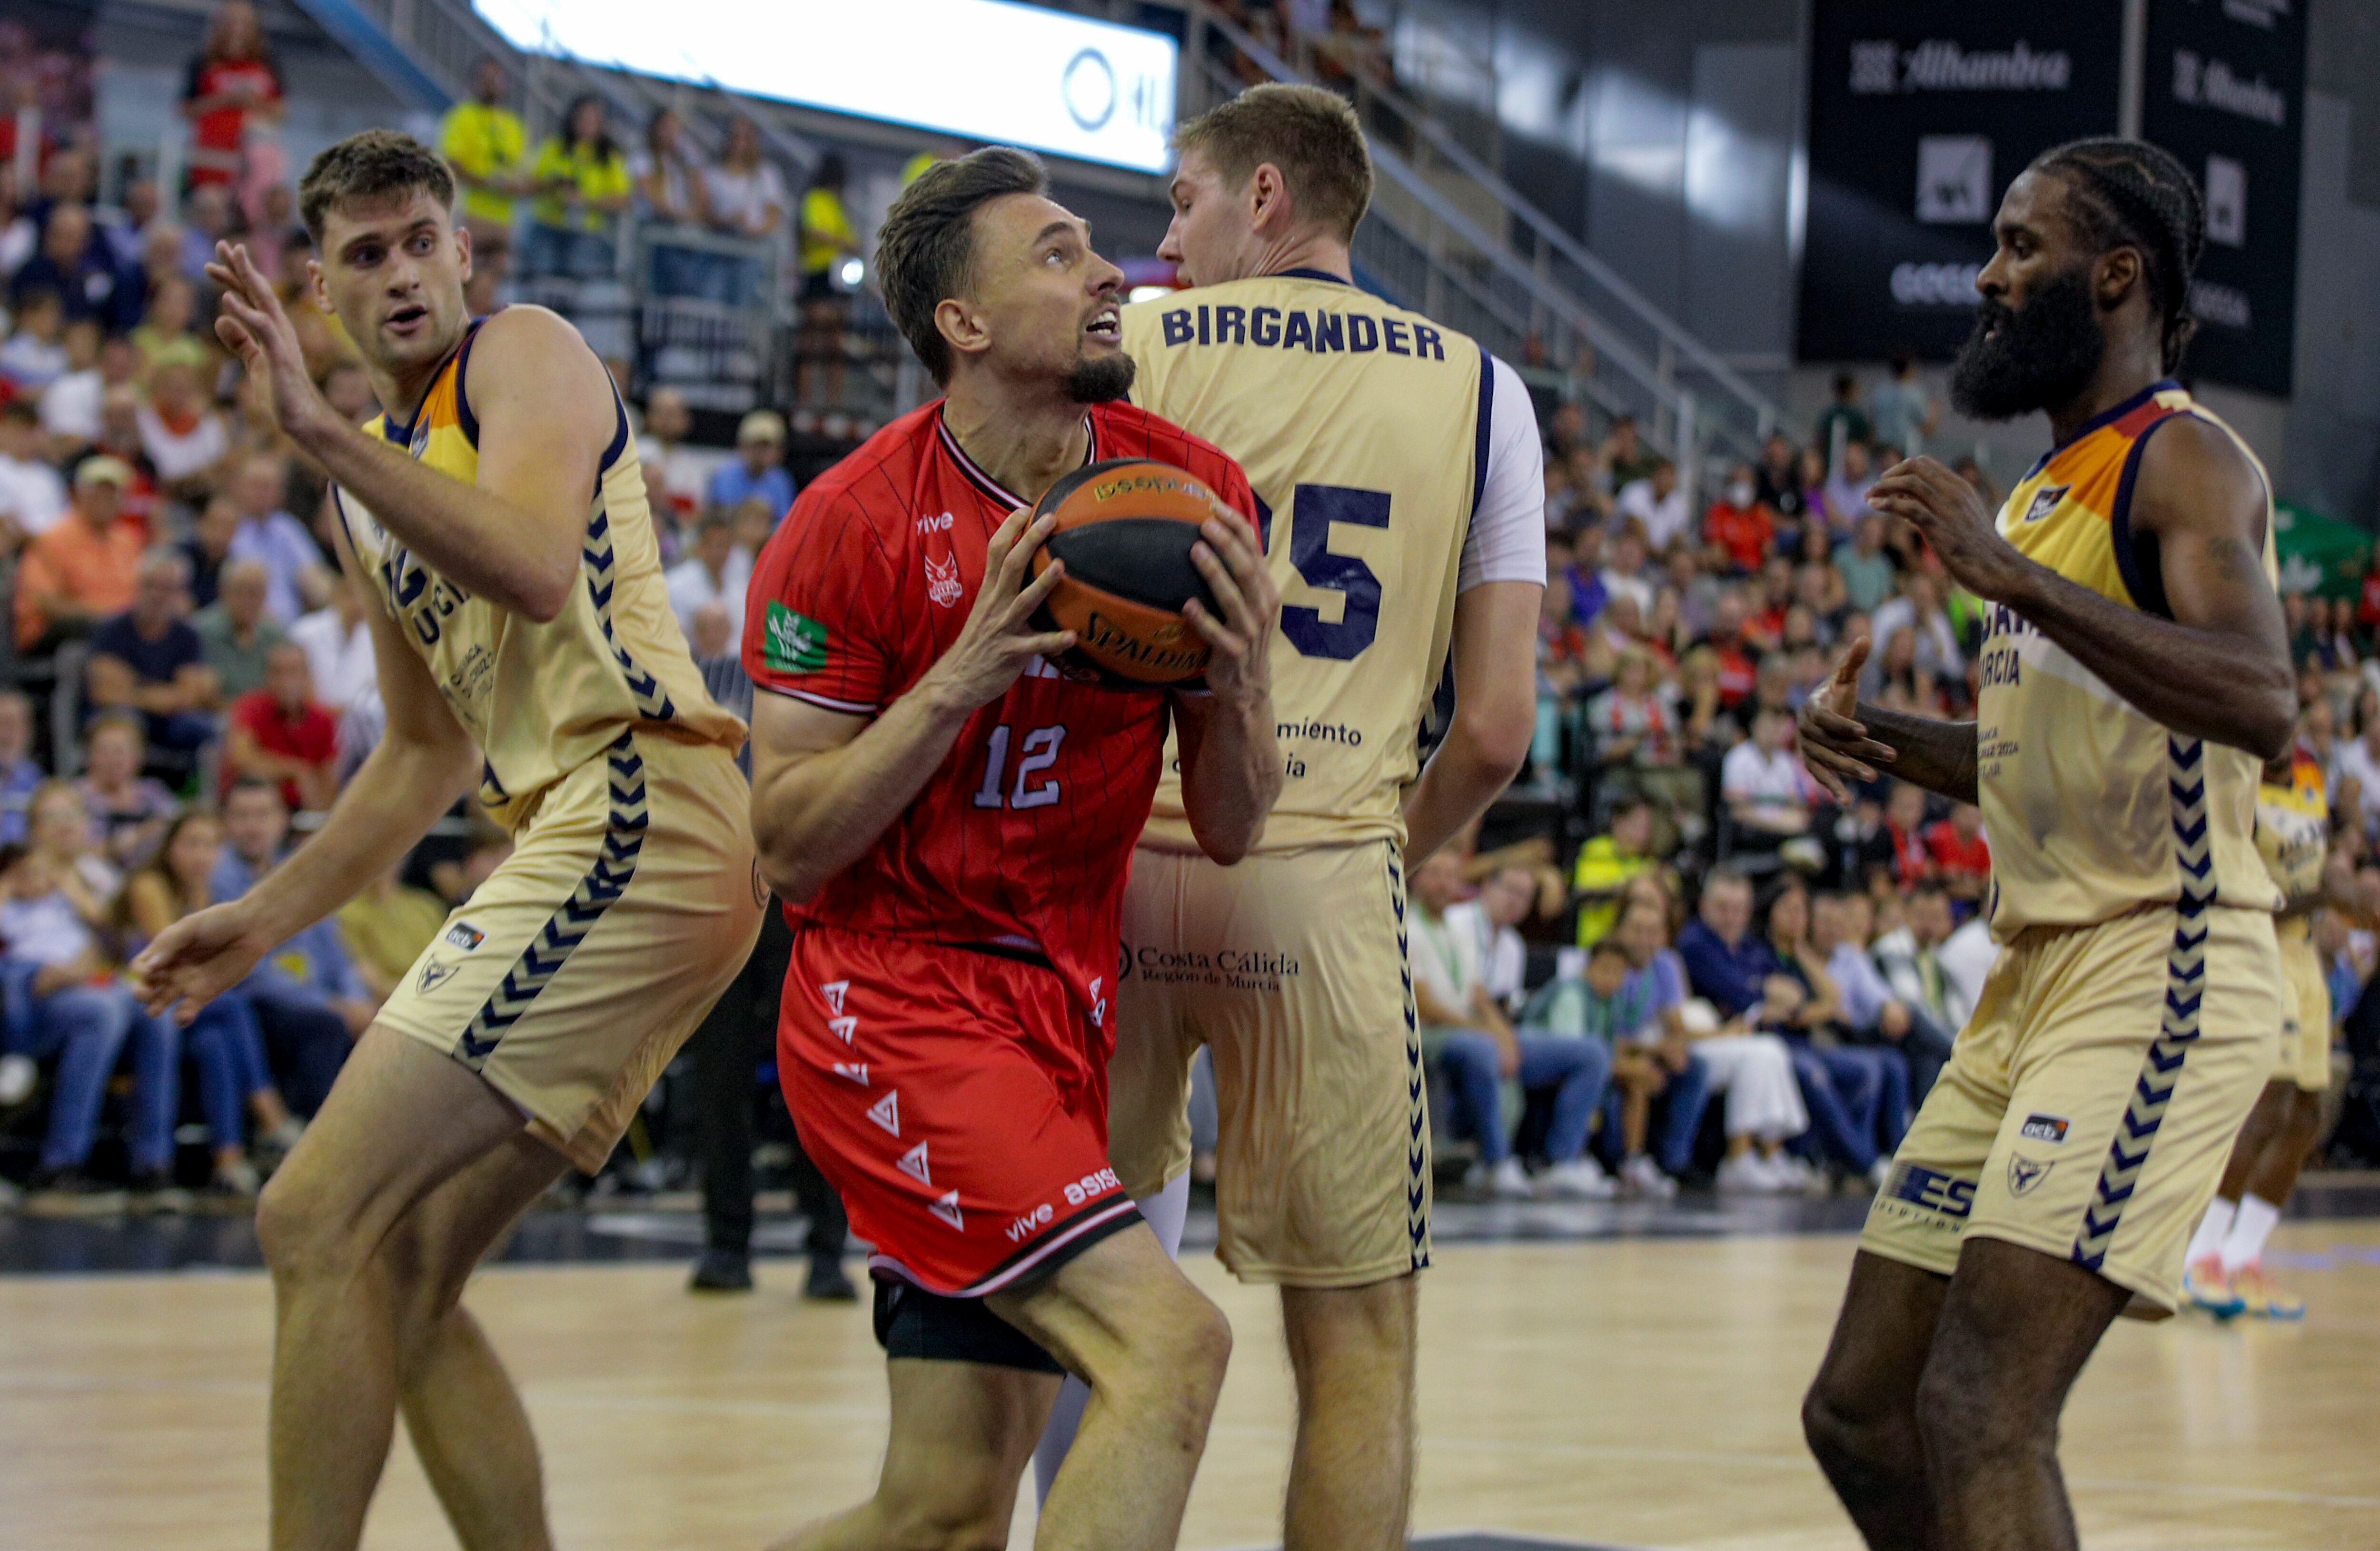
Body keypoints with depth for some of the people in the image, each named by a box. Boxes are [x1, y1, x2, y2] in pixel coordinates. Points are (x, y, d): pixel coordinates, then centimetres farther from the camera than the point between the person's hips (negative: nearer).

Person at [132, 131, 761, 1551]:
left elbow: (534, 570, -23)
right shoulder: (372, 487, 24)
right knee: (401, 1275, 11)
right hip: (579, 846, 10)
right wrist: (268, 916, 25)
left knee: (319, 1221, -15)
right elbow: (430, 754, 32)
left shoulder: (526, 355, -2)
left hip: (640, 820, -10)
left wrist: (320, 431, -26)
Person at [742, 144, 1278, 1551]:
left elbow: (1231, 831, 6)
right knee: (1171, 1341, -25)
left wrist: (1241, 682, -15)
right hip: (895, 1000, -6)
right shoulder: (850, 530, -12)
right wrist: (961, 678, -22)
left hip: (1065, 1006, 6)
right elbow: (789, 844, -10)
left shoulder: (1196, 497, 2)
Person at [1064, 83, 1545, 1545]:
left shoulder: (1128, 347, 4)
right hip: (1322, 875, 0)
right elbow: (1497, 731, 2)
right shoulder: (1478, 389, 8)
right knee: (1357, 1330, 6)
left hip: (1119, 859, 1)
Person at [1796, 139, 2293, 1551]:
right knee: (1861, 1411, 10)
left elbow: (2261, 703, -28)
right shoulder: (2048, 488, 19)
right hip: (2035, 982, 10)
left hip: (2160, 976, -10)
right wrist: (1881, 740, 13)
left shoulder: (2182, 462, -10)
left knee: (1980, 1413, -20)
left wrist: (2003, 570, -28)